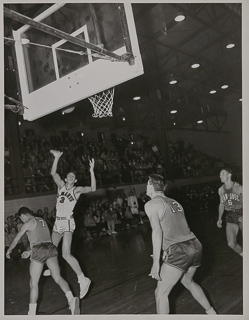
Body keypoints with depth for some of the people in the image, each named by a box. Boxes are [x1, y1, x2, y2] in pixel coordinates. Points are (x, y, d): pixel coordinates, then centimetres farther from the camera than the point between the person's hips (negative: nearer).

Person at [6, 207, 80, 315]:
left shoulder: (28, 223, 1)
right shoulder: (42, 220, 21)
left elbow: (16, 239, 7)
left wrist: (8, 251, 24)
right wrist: (30, 251, 36)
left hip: (39, 251, -6)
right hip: (50, 248, 6)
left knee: (34, 282, 5)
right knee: (58, 277, 4)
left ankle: (32, 313, 9)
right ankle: (71, 299, -14)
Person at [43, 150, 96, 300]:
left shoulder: (77, 190, -5)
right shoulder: (61, 185, 8)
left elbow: (93, 188, -19)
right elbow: (53, 173, 0)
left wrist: (92, 170, -27)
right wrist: (57, 157, -11)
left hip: (68, 222, -6)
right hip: (58, 221, 6)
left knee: (66, 254, -19)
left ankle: (83, 279, -16)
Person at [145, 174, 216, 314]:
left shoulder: (151, 204, -2)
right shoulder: (174, 202, 18)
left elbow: (157, 231, -13)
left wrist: (156, 262, -14)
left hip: (179, 251, -8)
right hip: (195, 246, 8)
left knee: (161, 293, 7)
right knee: (188, 281, 33)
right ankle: (211, 312, 44)